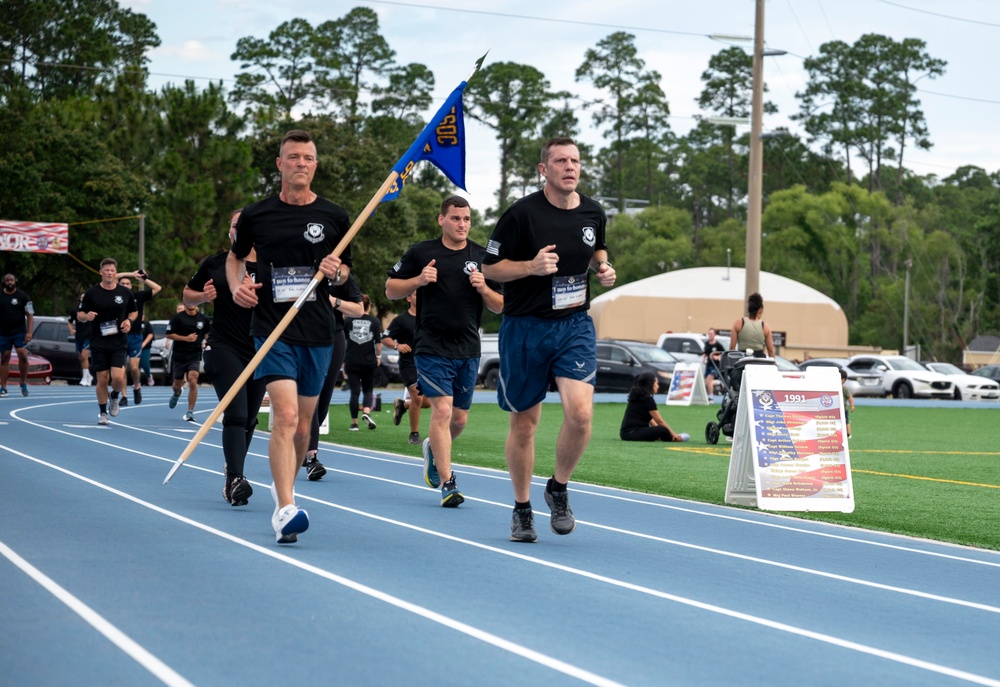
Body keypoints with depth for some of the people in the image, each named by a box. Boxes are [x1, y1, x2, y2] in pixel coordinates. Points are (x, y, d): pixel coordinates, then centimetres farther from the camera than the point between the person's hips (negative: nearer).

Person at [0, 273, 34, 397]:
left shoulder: (23, 296, 2)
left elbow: (30, 315, 1)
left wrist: (29, 332, -10)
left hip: (19, 332, -2)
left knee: (23, 355, -15)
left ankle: (23, 383, 1)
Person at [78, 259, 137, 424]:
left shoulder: (126, 293, 3)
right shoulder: (92, 293, -1)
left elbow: (134, 311, 17)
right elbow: (79, 315, 4)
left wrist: (129, 321, -4)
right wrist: (87, 316, -18)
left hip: (119, 342, 0)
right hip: (98, 343, 0)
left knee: (118, 377, -14)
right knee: (102, 379, 1)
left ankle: (114, 397, 20)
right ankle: (103, 413, 17)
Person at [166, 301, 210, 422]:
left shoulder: (203, 318, 3)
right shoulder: (177, 317, -5)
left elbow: (208, 333, 21)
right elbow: (169, 335, -8)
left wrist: (205, 342, 3)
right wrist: (185, 338, -17)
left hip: (195, 356, 0)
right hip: (179, 356, 0)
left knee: (193, 382, -16)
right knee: (178, 383, 14)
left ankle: (190, 412, -8)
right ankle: (176, 394, 52)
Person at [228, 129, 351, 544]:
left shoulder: (334, 217, 5)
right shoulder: (257, 215, 2)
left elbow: (345, 268, 17)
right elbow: (235, 256, 18)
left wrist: (337, 271, -6)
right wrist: (236, 285, -2)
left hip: (318, 332, 3)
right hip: (272, 329, -3)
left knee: (303, 424, 12)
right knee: (286, 414, -19)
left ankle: (285, 486, 38)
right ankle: (284, 510, -23)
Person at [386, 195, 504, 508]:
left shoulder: (482, 257, 7)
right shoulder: (420, 252, 1)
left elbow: (500, 306, 10)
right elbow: (390, 290, 6)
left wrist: (483, 288, -10)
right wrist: (418, 280, -11)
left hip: (468, 350, 4)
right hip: (432, 348, -4)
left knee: (459, 418, 11)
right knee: (442, 409, -16)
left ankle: (433, 448, 43)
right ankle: (447, 483, -12)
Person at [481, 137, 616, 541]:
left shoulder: (593, 213, 3)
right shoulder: (522, 213, -11)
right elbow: (489, 268, -6)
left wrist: (603, 269, 2)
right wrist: (532, 266, -21)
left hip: (575, 325, 3)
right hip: (525, 327, -2)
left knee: (580, 412, -17)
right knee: (524, 424, 7)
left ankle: (559, 489, 9)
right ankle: (522, 509, 26)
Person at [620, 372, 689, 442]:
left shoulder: (638, 397, 18)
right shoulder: (648, 399, -10)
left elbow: (649, 419, 19)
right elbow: (659, 421, -7)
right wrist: (673, 434, 2)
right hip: (633, 433, -10)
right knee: (663, 431, -24)